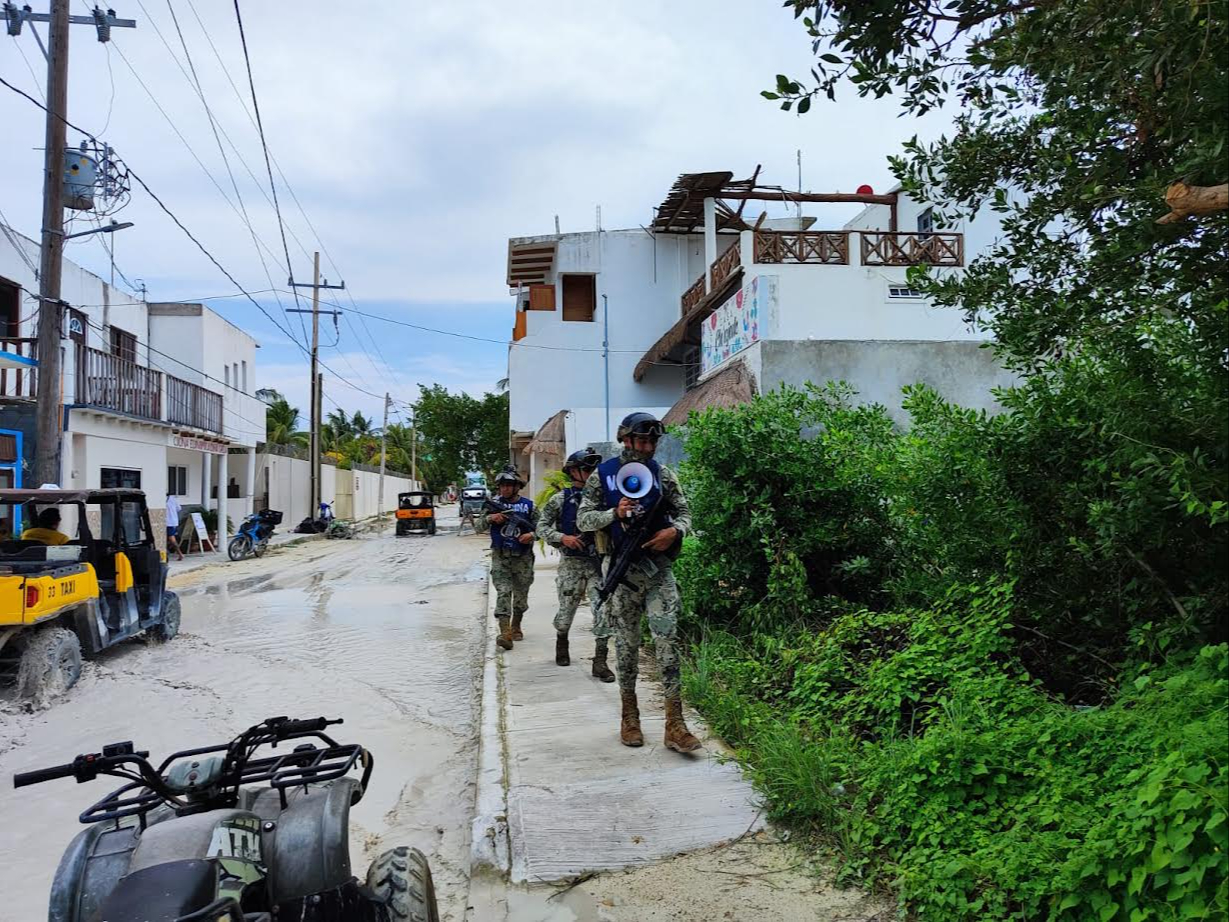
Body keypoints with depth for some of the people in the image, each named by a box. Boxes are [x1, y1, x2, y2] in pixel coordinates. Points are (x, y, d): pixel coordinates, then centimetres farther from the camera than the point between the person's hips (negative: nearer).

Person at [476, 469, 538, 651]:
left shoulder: (528, 506, 3)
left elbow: (539, 527, 6)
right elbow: (479, 526, 4)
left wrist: (531, 534, -16)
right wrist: (490, 518, -15)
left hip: (523, 558, 1)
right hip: (500, 556, -1)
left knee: (521, 594, 11)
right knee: (503, 592, -13)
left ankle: (516, 627, 31)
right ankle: (505, 632, -20)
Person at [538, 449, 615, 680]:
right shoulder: (560, 499, 0)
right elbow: (542, 526, 2)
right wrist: (563, 537, -13)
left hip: (600, 562, 1)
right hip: (572, 563, -1)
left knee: (603, 611, -9)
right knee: (566, 611, 10)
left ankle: (600, 662, -4)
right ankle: (561, 644, 41)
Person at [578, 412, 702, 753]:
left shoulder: (663, 474, 6)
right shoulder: (602, 475, 1)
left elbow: (684, 513, 10)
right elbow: (583, 519, 1)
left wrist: (674, 531, -12)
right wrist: (615, 513, -16)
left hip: (658, 568, 1)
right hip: (621, 570, -1)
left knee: (667, 640, -6)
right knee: (626, 644, 8)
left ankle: (675, 726, -4)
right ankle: (629, 718, 22)